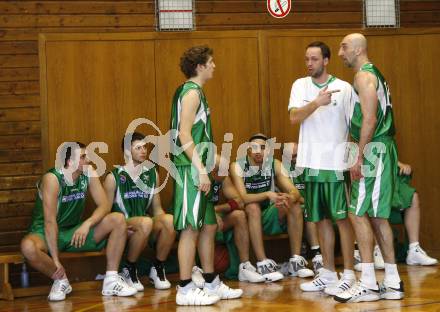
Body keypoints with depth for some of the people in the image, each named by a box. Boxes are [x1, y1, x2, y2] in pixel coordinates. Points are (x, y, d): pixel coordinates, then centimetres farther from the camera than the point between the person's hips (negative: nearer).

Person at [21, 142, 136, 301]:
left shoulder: (89, 173, -6)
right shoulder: (52, 179, -23)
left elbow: (104, 205, -9)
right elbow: (50, 221, -26)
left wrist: (87, 224, -30)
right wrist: (55, 260, -29)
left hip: (74, 232, 5)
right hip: (46, 234, -5)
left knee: (118, 220, -13)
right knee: (28, 247, -40)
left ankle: (111, 281, -12)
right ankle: (60, 280, -11)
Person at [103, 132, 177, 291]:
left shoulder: (151, 174, 12)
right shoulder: (114, 177, -2)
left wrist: (163, 221, -6)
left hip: (147, 230, 4)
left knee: (170, 220, -28)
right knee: (145, 222, -37)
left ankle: (158, 268, -7)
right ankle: (129, 270, -14)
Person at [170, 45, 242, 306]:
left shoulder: (193, 92, 18)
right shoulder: (192, 92, -11)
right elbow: (184, 135, -19)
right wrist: (201, 169, -22)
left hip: (197, 170, 10)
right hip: (191, 170, -10)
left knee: (209, 226, 14)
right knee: (191, 228, -7)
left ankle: (212, 284, 21)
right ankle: (185, 289, -4)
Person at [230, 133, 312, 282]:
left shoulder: (274, 164, -2)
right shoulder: (238, 166, -12)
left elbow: (295, 192, -9)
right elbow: (242, 198, -24)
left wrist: (289, 197, -34)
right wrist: (268, 195, -39)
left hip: (268, 217, 4)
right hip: (248, 218, -4)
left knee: (295, 205, -17)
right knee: (253, 207, -34)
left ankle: (296, 261, -17)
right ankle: (263, 263, -35)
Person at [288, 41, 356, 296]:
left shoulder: (344, 88, -2)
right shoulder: (301, 86, 6)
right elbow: (294, 118, -8)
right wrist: (317, 103, -25)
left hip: (337, 162, -4)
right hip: (312, 162, 4)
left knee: (342, 218, -2)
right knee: (322, 219, 10)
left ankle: (349, 274, 3)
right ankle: (328, 273, 19)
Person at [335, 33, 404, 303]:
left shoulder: (364, 76, -11)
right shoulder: (374, 75, 20)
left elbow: (369, 119, -20)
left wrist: (359, 157, -22)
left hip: (374, 149, -10)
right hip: (382, 149, 10)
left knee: (358, 213, -10)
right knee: (377, 215, 11)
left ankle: (368, 284, -10)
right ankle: (392, 283, 13)